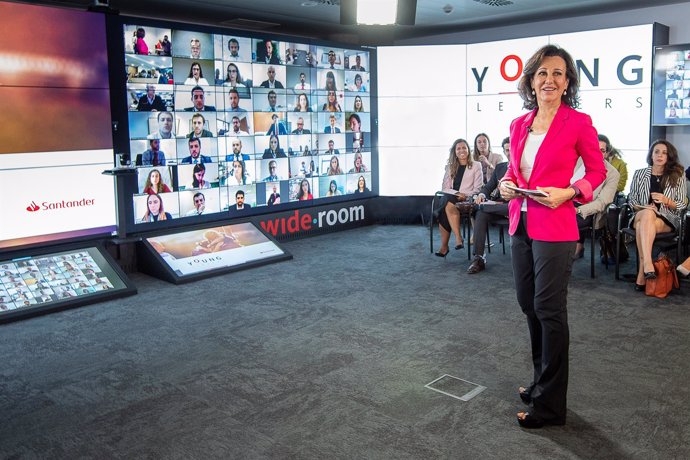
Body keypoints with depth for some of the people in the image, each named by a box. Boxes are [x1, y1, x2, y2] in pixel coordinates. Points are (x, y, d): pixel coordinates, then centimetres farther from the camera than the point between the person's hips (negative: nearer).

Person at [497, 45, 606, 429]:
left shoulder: (578, 123, -8)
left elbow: (598, 170, 0)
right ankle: (543, 380, 35)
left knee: (549, 310, -1)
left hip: (554, 228, -6)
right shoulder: (519, 124, 8)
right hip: (521, 225, 7)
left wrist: (570, 192, -16)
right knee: (528, 304, 15)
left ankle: (550, 405, 12)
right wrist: (507, 183, -2)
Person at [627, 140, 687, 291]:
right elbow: (631, 199, 12)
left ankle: (642, 273, -46)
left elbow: (682, 205, 8)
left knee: (643, 225, -37)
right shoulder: (639, 174, 15)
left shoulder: (677, 177, 11)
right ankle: (648, 264, -48)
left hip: (667, 220, -1)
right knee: (648, 213, -38)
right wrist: (643, 208, -9)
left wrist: (666, 200, -12)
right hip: (641, 215, 1)